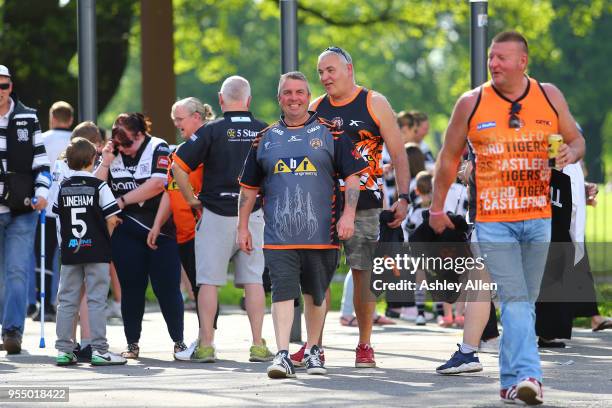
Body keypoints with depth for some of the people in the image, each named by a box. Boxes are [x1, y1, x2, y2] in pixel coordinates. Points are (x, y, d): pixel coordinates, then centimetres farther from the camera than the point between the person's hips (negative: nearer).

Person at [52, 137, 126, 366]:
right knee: (96, 300, -2)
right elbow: (111, 219, -9)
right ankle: (99, 350, -4)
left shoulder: (63, 188, 5)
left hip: (69, 251, 4)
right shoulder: (99, 186, -7)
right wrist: (106, 237, 9)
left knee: (67, 300, 8)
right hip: (96, 252, -4)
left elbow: (59, 216, 9)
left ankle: (63, 349, 8)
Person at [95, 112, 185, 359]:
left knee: (167, 287, -4)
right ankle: (132, 344, 10)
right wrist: (105, 163, -7)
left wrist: (122, 200, -10)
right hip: (125, 232, 3)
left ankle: (178, 341, 7)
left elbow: (157, 184, -16)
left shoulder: (157, 149, -3)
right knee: (131, 288, 3)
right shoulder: (113, 155, 9)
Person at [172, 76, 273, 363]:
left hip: (216, 214, -3)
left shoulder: (211, 131, -6)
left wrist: (191, 199, 0)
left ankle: (206, 345, 1)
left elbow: (178, 167, -10)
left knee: (209, 281, 3)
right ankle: (258, 345, 4)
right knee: (253, 280, 7)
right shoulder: (265, 132, 3)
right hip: (253, 215, 3)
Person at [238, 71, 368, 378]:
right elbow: (249, 187, 18)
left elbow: (352, 176, 3)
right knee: (282, 291, -12)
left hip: (321, 233, -1)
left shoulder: (330, 133, 5)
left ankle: (313, 350, 26)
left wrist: (348, 214, -9)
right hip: (278, 235, 1)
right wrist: (243, 227, 14)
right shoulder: (265, 139, 12)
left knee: (315, 293, 10)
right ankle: (283, 355, -17)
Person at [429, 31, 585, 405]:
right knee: (515, 300, -15)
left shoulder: (550, 97, 4)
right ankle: (527, 377, -23)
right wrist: (437, 207, 11)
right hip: (493, 220, -3)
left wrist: (570, 153, -9)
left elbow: (576, 140, 15)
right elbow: (449, 157, 9)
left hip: (538, 218, 3)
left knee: (526, 302, 10)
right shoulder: (471, 103, -1)